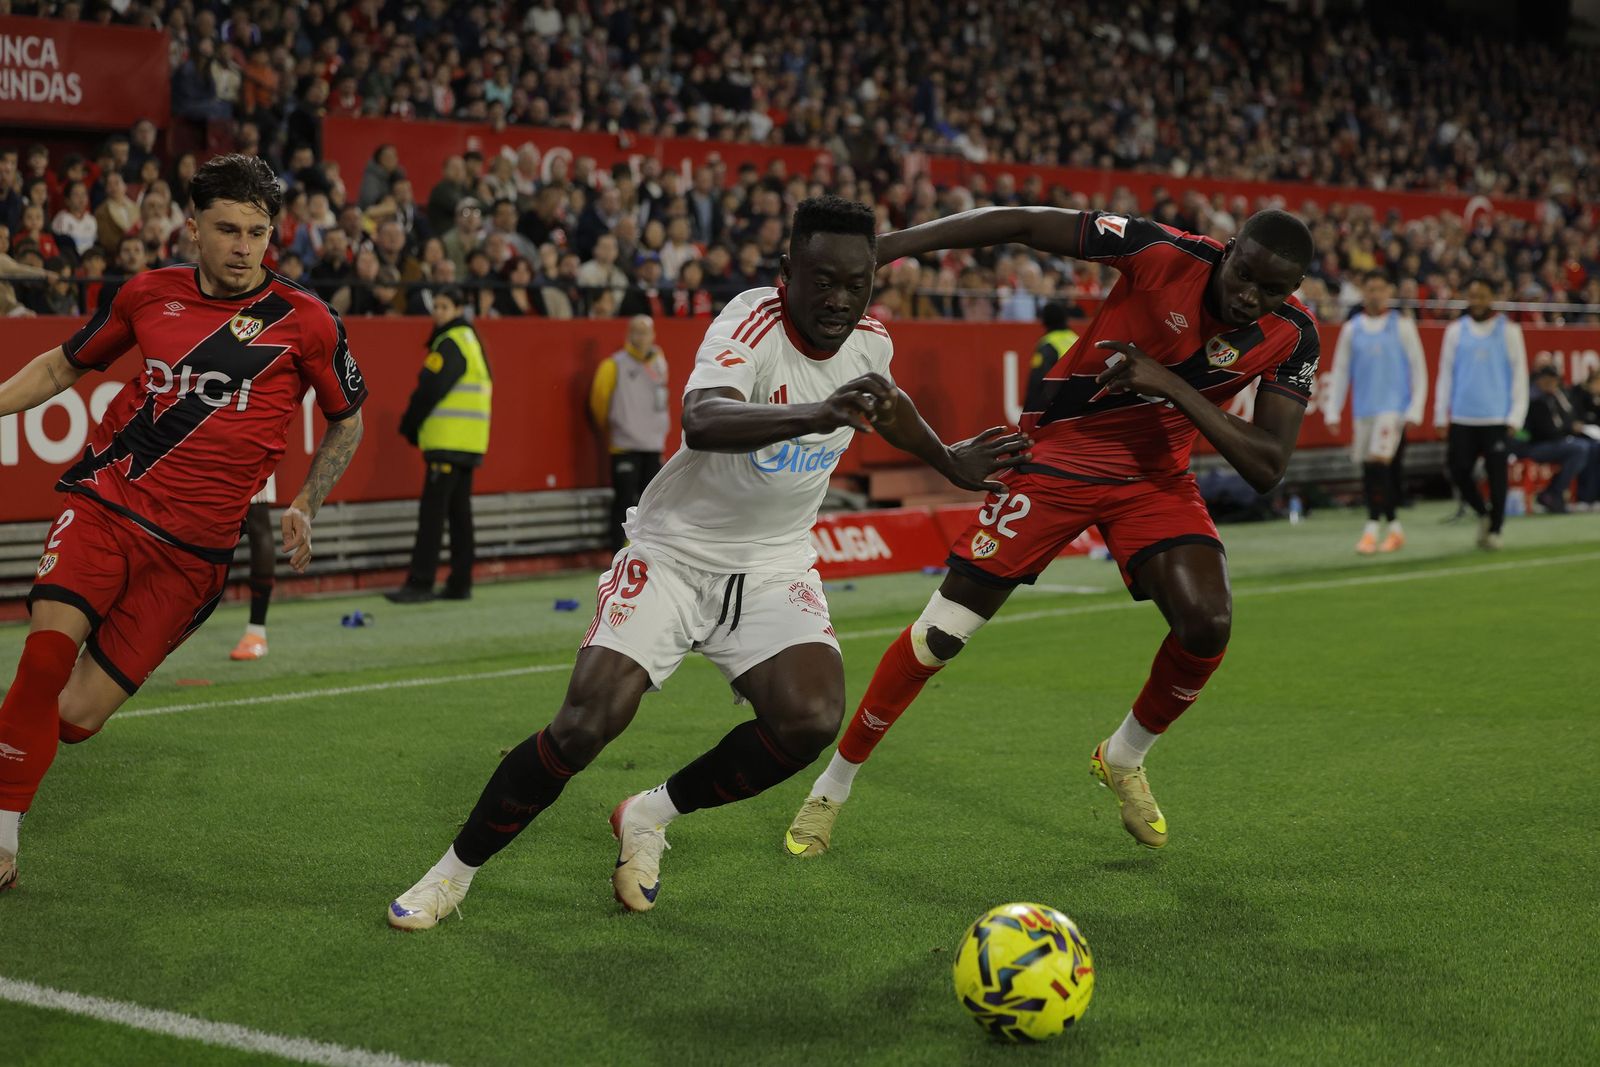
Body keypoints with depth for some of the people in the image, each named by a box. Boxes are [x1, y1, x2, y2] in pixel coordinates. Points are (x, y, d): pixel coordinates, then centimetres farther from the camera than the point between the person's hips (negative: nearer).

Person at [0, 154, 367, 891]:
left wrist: (303, 508, 7)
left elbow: (346, 421, 15)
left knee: (74, 716, -8)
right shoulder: (148, 294, 7)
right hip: (104, 501, 1)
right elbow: (64, 365, 22)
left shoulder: (304, 322, 0)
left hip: (192, 546, -1)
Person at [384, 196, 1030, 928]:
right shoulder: (752, 324, -24)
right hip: (675, 551, -5)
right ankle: (455, 871, 6)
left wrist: (949, 461, 29)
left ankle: (652, 816, 5)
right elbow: (701, 421, -45)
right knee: (586, 724, -17)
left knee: (812, 717, -20)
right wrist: (816, 414, -59)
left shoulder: (870, 341, -3)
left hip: (774, 566, 5)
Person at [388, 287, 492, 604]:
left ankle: (420, 584, -13)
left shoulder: (450, 343, -11)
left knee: (432, 512, -10)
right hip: (469, 443, 10)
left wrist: (409, 426, -2)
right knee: (459, 511, 10)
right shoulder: (470, 340, 18)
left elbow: (430, 389, -16)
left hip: (448, 443, -10)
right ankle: (460, 583, 12)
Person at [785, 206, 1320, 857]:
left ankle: (1124, 759, 13)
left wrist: (1173, 387, -28)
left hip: (1155, 478, 3)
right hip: (1060, 455, -3)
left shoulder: (1293, 336, -13)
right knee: (941, 634, -5)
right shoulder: (1163, 253, -22)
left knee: (1208, 625, -19)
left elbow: (1267, 468, -17)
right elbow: (1023, 224, -17)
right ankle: (832, 788, 12)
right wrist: (885, 246, -20)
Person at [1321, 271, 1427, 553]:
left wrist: (1415, 410, -5)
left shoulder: (1402, 326, 3)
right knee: (1368, 470, 4)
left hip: (1393, 406, -4)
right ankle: (1394, 527, 18)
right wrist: (1332, 411, 5)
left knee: (1380, 464, -17)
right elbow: (1340, 371, 12)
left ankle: (1371, 530, -14)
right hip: (1363, 409, 4)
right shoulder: (1351, 329, 10)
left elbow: (1418, 369, 2)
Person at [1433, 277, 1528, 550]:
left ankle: (1496, 528, 13)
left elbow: (1519, 375, 2)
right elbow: (1446, 374, 10)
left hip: (1497, 418, -2)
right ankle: (1483, 513, 22)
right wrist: (1441, 415, 6)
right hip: (1462, 418, 2)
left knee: (1497, 475, -1)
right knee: (1458, 471, -2)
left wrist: (1515, 417, -6)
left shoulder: (1509, 331, 3)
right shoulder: (1456, 331, 8)